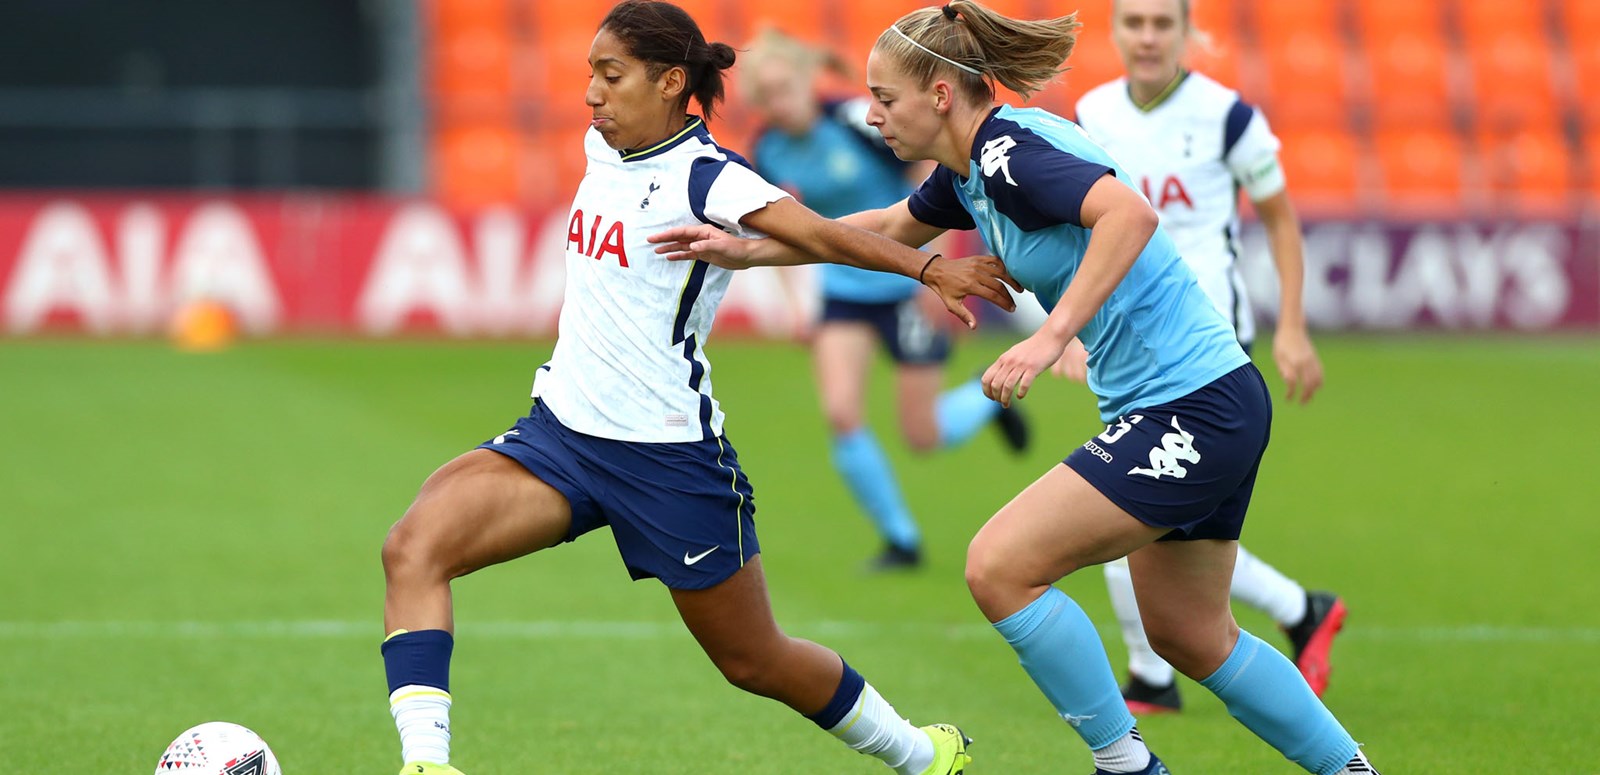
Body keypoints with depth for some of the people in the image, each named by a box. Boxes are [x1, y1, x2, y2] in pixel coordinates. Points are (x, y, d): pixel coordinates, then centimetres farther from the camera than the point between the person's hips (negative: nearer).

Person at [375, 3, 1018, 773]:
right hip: (563, 433, 7)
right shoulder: (604, 150, 6)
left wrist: (930, 268, -40)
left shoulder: (702, 175, -15)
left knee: (753, 661, 7)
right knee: (413, 546, -18)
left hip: (671, 455, -6)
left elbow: (817, 233, -29)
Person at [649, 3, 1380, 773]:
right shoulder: (970, 170, 10)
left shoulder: (1009, 154, -19)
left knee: (1000, 566, -10)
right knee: (1191, 638, 18)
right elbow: (891, 227, 30)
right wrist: (748, 250, 27)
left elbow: (1131, 213, -36)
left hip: (1190, 412, -10)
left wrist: (1050, 337, -39)